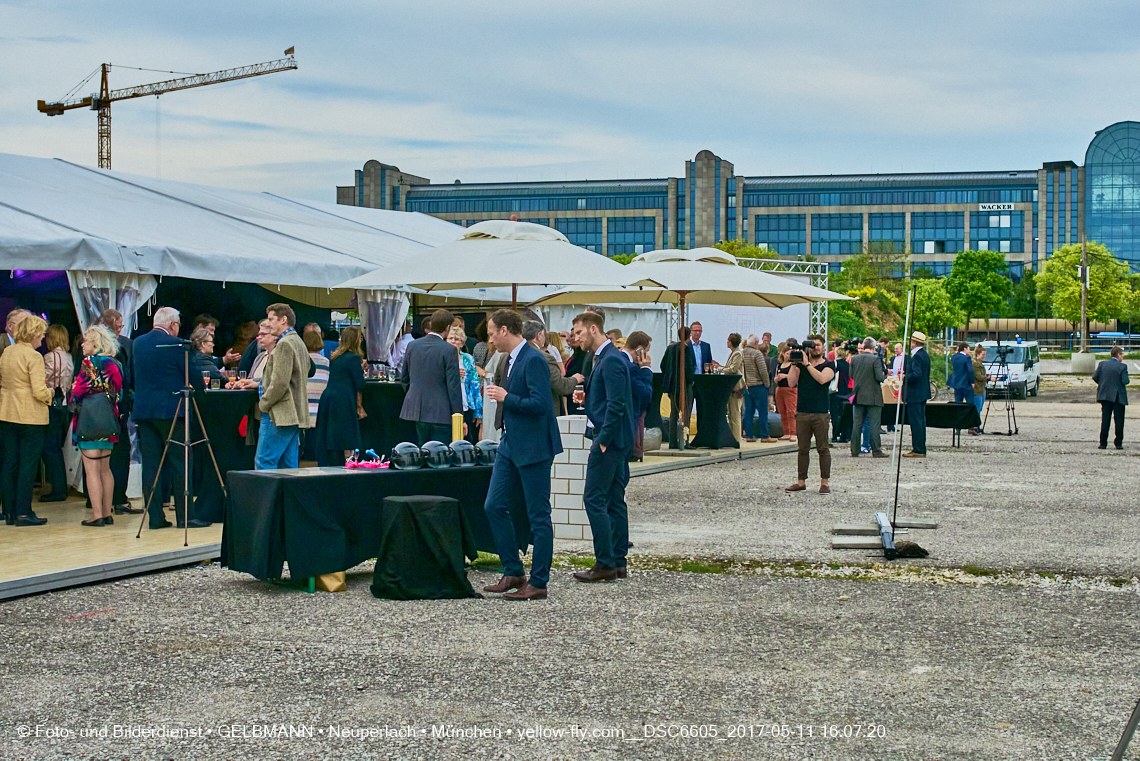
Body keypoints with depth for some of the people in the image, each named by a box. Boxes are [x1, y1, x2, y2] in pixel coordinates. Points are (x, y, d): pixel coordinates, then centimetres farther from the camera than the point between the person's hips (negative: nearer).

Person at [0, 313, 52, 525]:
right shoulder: (33, 357, -15)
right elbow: (39, 392, -20)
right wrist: (49, 391, 0)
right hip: (31, 417, -7)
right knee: (28, 464, -2)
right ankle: (23, 513, -2)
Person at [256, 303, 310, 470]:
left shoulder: (284, 344, -13)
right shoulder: (299, 342, 18)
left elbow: (280, 383, -20)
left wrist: (264, 404, -8)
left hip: (280, 414, -10)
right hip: (295, 414, 10)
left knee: (263, 462, -9)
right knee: (289, 465, 8)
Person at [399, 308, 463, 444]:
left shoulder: (413, 345, 5)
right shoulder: (449, 350, -13)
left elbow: (404, 378, 15)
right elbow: (453, 386, -12)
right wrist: (459, 416, -6)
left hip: (416, 409, 6)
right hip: (440, 412, -6)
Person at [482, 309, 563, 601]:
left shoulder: (533, 360, -17)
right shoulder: (507, 360, 13)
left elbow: (540, 404, -24)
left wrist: (506, 398, -16)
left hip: (533, 447, -10)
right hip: (510, 445, 10)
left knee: (538, 516, -1)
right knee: (494, 506, 9)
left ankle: (538, 583, 4)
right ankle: (513, 573, 18)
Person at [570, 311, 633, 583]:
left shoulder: (611, 360, -15)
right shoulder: (604, 358, 16)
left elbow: (616, 404, -21)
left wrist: (603, 440, -19)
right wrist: (586, 398, 11)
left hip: (609, 440, -10)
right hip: (615, 441, 10)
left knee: (594, 500, -8)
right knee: (614, 501, 11)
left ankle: (605, 563, -6)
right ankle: (618, 562, 15)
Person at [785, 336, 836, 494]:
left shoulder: (829, 365, 4)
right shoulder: (800, 364, 12)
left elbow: (822, 379, -17)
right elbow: (791, 383, 0)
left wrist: (807, 364, -16)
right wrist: (794, 364, -6)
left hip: (821, 413, -3)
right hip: (802, 413, 3)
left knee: (823, 448, -2)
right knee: (802, 449, 6)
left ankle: (825, 482, 3)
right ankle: (801, 482, 12)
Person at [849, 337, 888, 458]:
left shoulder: (854, 359, 2)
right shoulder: (876, 359, -12)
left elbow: (852, 375, 9)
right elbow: (879, 377, -17)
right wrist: (885, 375, 4)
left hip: (858, 396, 4)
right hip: (873, 397, -4)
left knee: (857, 424, 9)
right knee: (874, 424, 0)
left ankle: (855, 450, 10)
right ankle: (876, 450, 1)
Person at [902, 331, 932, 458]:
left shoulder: (916, 356, -18)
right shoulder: (925, 355, 14)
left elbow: (916, 374, -29)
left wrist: (905, 378, -15)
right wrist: (905, 372, 12)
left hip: (914, 394, -10)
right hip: (923, 393, 10)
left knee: (915, 422, -7)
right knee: (920, 421, 14)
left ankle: (918, 450, -5)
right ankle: (921, 449, 18)